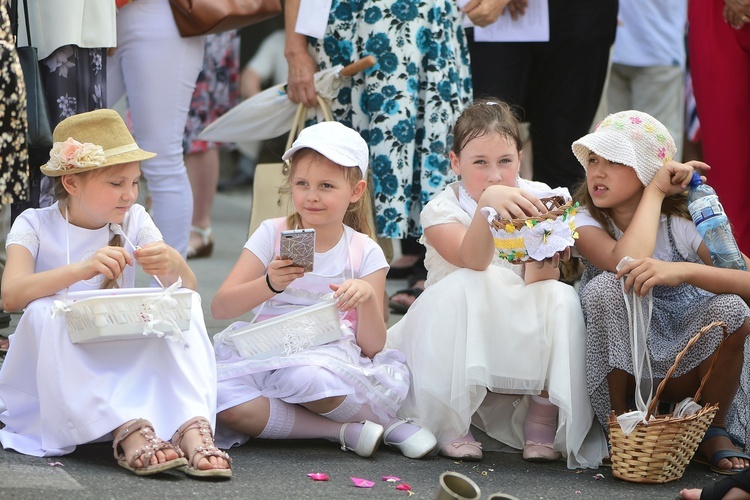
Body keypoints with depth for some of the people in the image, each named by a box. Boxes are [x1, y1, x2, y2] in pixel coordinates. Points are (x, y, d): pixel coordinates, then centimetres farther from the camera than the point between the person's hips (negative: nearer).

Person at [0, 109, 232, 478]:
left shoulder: (133, 220, 6)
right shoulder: (35, 226, -5)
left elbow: (187, 288, -3)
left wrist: (173, 265, -28)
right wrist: (82, 269, -40)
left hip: (127, 362, 3)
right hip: (51, 376, -3)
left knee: (184, 306, -18)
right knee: (46, 311, -33)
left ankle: (193, 425, -40)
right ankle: (129, 430, -42)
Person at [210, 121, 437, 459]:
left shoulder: (364, 253, 4)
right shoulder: (272, 235, 5)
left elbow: (372, 347, -2)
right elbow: (219, 307, -5)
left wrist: (367, 297, -21)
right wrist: (269, 285, -22)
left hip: (333, 357, -2)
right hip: (268, 353, 2)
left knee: (307, 377, -40)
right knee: (222, 398, -32)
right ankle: (347, 431, -21)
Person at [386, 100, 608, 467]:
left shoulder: (537, 200, -2)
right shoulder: (442, 210, -10)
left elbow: (537, 283, -13)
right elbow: (475, 261, -33)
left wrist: (543, 267, -38)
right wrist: (487, 202, -51)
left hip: (521, 338, 2)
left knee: (561, 299, -26)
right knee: (464, 287, -33)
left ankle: (543, 423, -17)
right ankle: (450, 427, -28)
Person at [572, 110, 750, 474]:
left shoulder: (685, 221, -11)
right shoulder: (584, 222, -11)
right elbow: (627, 262, -33)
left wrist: (683, 270, -42)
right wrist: (655, 191, -22)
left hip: (687, 370, 0)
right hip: (619, 365, 0)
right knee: (606, 286, -28)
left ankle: (715, 430, -3)